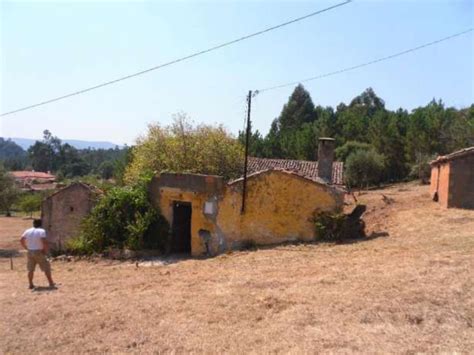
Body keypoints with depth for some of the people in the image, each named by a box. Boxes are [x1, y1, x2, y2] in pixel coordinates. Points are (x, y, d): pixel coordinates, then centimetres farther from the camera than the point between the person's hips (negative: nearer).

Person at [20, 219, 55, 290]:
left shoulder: (28, 231, 6)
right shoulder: (41, 231, -10)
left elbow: (21, 240, 5)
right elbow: (44, 242, -21)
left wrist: (26, 248, 13)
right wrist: (46, 250, -8)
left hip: (30, 252, 5)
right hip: (39, 252, -5)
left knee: (30, 269, 15)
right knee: (46, 268, 2)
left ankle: (31, 285, 20)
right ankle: (51, 284, 3)